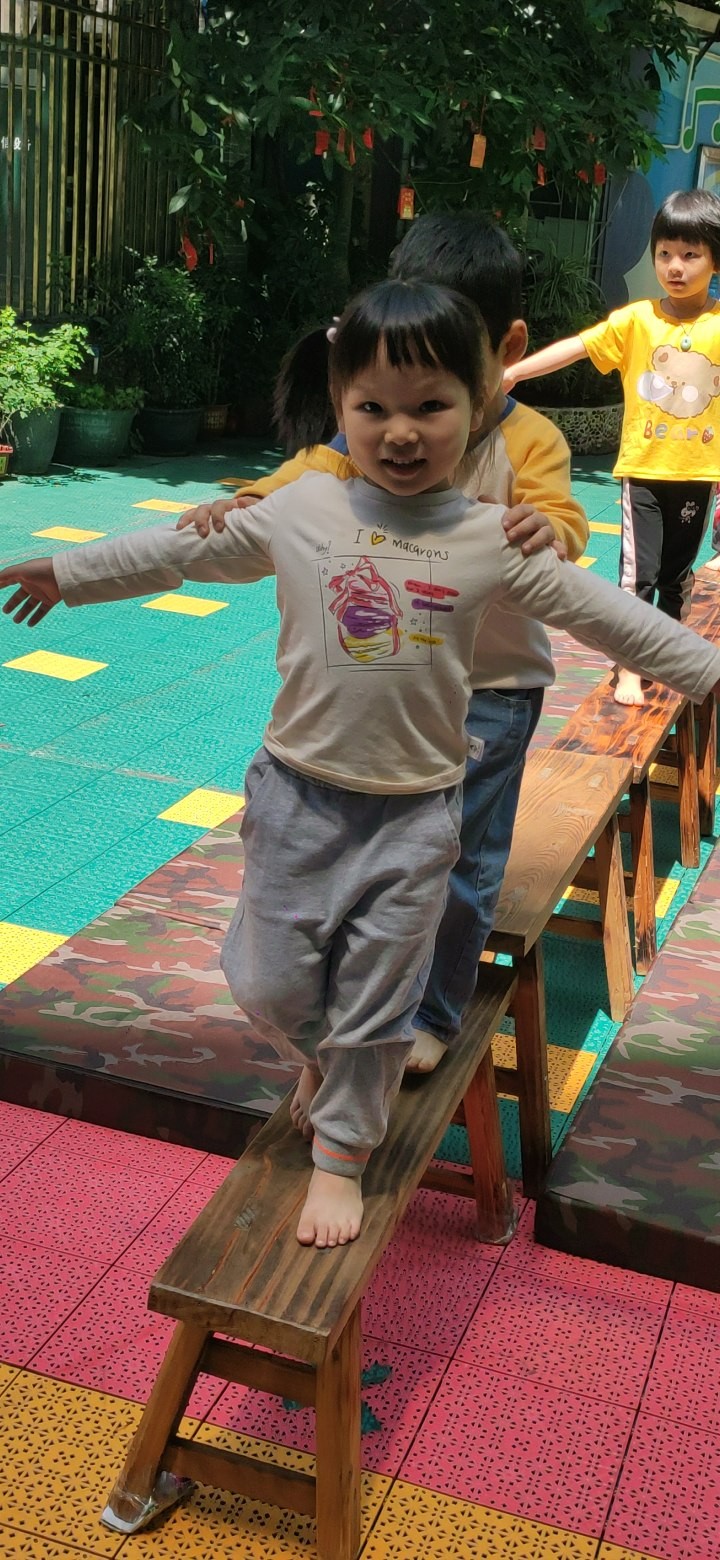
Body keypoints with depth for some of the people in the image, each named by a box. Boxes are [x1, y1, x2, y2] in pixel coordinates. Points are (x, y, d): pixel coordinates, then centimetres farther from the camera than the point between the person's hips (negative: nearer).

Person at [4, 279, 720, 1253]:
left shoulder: (493, 540, -7)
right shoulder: (299, 510, -4)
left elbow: (606, 615, -2)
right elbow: (179, 553, 8)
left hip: (414, 813, -1)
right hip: (300, 795, 1)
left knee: (376, 1004, 10)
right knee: (271, 984, 10)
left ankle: (342, 1155, 32)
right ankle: (321, 1060, 44)